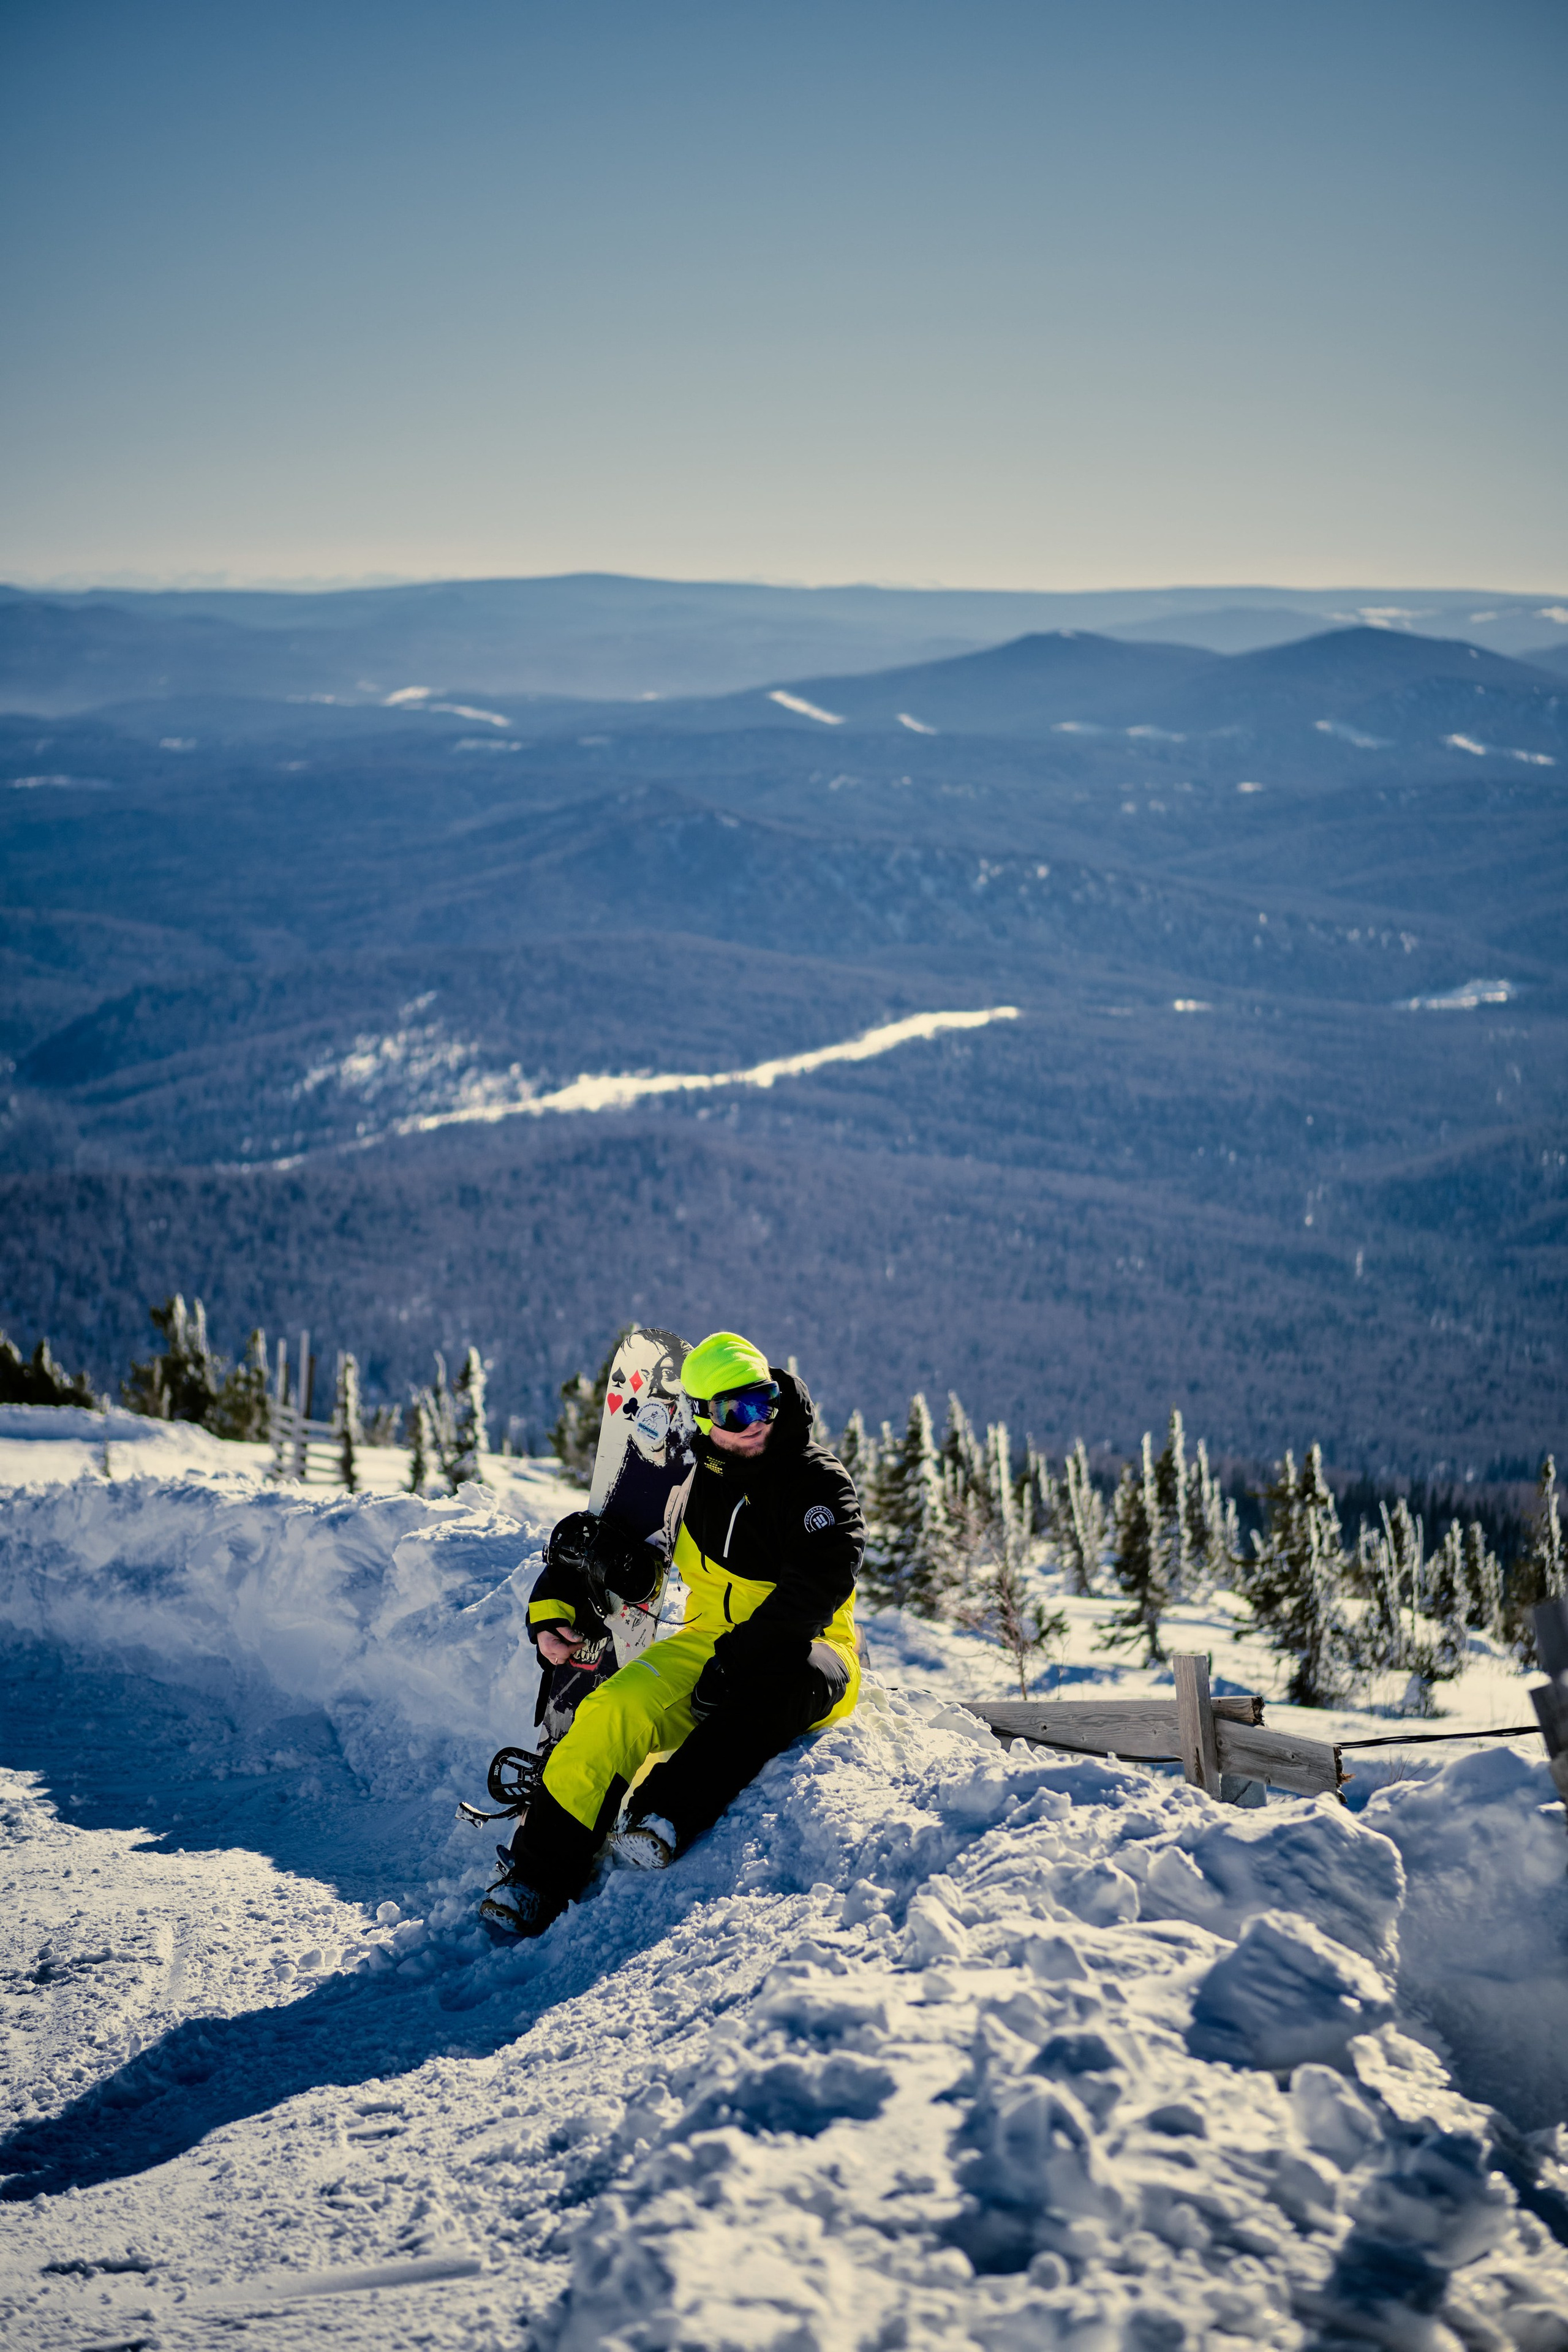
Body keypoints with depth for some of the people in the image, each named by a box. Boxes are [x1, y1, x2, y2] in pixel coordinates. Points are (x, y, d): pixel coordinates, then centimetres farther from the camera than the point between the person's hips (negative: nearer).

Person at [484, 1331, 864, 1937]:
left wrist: (737, 1661, -30)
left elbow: (816, 1587, -23)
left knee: (786, 1679, -41)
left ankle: (665, 1815, -43)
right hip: (710, 1640, 3)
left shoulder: (817, 1479, -9)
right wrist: (557, 1612, -2)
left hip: (800, 1648, -3)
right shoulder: (683, 1480, 4)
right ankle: (539, 1877, -22)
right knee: (616, 1708, -25)